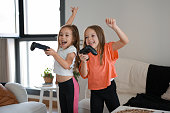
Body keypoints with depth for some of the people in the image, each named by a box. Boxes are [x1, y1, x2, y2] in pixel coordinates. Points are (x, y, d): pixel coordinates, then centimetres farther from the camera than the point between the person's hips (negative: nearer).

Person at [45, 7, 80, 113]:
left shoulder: (72, 50, -12)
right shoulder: (62, 47, 9)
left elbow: (66, 65, -26)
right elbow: (67, 27, 17)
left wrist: (54, 54, -30)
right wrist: (73, 15, 25)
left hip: (69, 84, -8)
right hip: (61, 84, 8)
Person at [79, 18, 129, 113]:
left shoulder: (108, 48, -7)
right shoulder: (86, 54, 0)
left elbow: (125, 41, -22)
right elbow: (84, 75, -6)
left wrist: (114, 27, -35)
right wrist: (84, 61, -24)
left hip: (109, 87, -2)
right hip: (94, 90, 2)